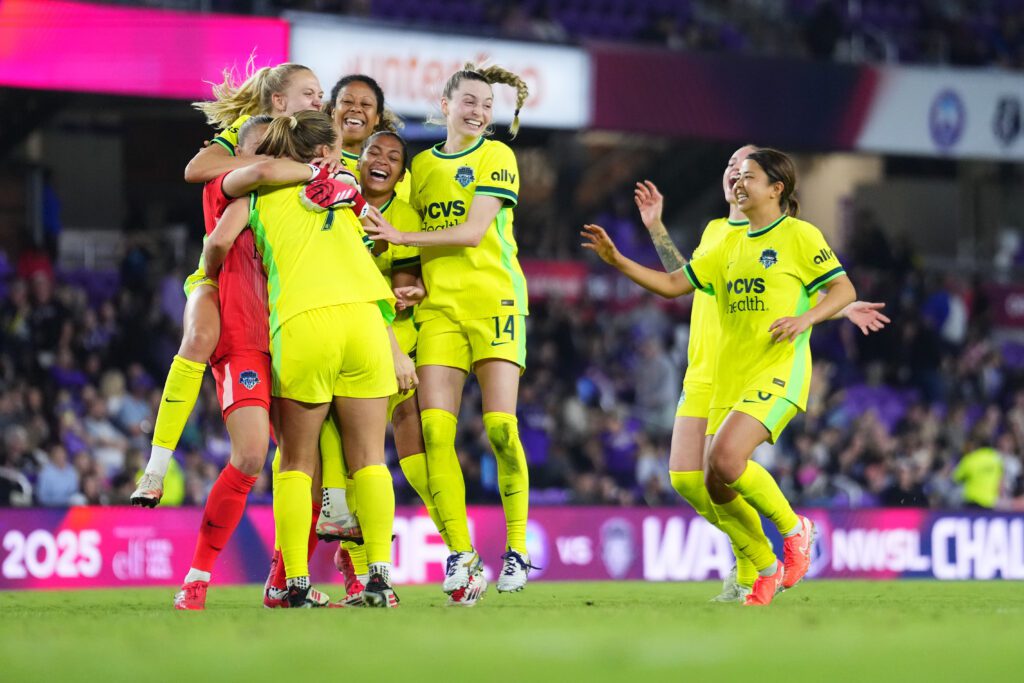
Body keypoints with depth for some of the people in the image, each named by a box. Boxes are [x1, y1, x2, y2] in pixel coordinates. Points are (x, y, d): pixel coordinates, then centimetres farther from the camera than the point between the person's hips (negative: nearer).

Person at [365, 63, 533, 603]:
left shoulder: (496, 155, 2)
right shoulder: (421, 164, 16)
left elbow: (473, 231, -9)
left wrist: (399, 236, -10)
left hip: (493, 299, -4)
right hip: (438, 305, 4)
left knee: (500, 426, -12)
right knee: (434, 428, -10)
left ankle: (517, 549, -1)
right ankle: (461, 556, -7)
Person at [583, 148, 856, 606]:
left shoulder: (799, 236, -1)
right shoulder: (730, 245, 17)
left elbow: (844, 290, -4)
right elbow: (673, 284, 19)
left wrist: (805, 317, -21)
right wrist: (617, 261, 8)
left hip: (778, 373, -7)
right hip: (730, 378, 7)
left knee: (726, 459, -26)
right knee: (717, 486, -1)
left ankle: (794, 529, -4)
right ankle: (768, 571, 17)